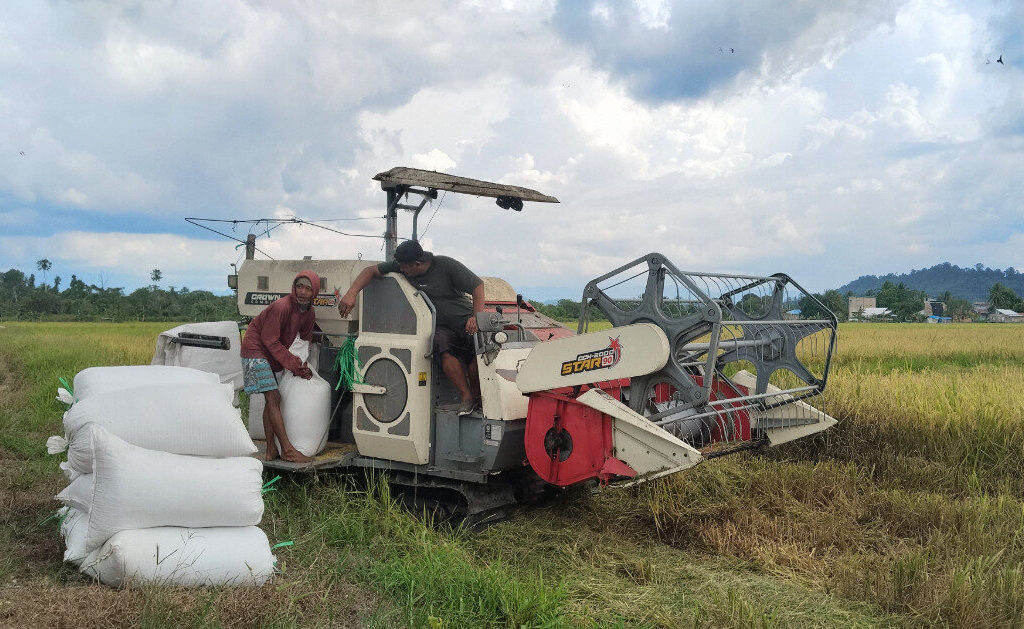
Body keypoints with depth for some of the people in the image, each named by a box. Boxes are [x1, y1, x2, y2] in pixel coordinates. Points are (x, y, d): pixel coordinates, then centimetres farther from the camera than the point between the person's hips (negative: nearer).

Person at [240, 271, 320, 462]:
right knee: (273, 398, -14)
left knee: (272, 400, 8)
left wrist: (302, 366, -5)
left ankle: (271, 450, 12)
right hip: (256, 349, -9)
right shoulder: (281, 306, -26)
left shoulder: (309, 314, -1)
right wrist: (293, 364, -20)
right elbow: (270, 340, -23)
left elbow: (304, 341, 11)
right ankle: (287, 450, -15)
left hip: (274, 354, 9)